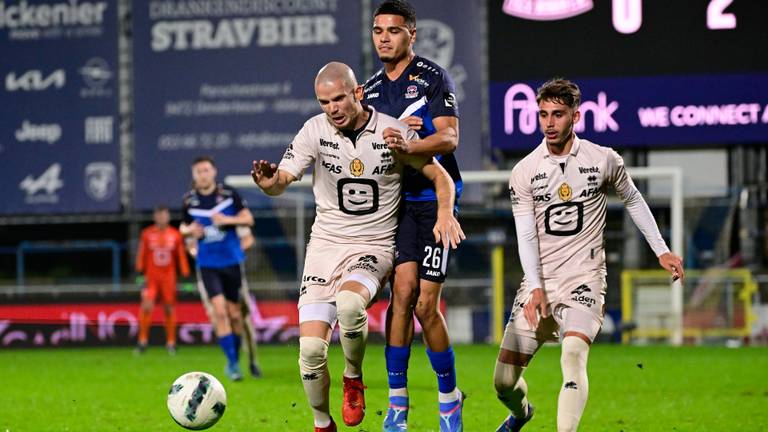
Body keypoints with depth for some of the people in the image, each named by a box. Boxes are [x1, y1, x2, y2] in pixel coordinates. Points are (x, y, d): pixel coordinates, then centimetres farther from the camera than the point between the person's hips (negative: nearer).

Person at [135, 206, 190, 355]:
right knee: (146, 307, -14)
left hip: (169, 277, 1)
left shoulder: (175, 235, 4)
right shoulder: (147, 234, 2)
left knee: (169, 309, 4)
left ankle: (171, 342, 14)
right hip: (151, 276, -1)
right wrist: (140, 271, 2)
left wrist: (185, 274, 7)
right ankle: (142, 341, -6)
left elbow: (181, 256, 9)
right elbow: (141, 254, 6)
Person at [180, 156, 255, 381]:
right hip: (208, 265, 0)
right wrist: (190, 230, -8)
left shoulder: (229, 193, -4)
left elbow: (248, 219, -2)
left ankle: (234, 360, 25)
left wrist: (228, 220, -18)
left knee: (234, 314, 6)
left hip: (232, 261, 0)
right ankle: (232, 363, -10)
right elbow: (184, 226, 15)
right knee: (219, 311, -14)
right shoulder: (189, 200, 0)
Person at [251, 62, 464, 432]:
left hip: (374, 247, -2)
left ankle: (353, 379, -6)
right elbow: (282, 181, -3)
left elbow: (439, 176, 2)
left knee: (349, 303, -35)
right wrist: (269, 182, -27)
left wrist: (445, 213, -16)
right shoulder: (315, 130, -3)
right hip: (325, 244, 2)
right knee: (311, 348, -11)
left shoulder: (393, 132, -6)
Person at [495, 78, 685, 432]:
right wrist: (535, 288, -15)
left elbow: (632, 200, 19)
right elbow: (526, 236, -3)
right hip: (539, 284, 2)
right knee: (504, 381, 2)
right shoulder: (524, 172, 1)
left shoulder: (604, 161, 1)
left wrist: (661, 250, 17)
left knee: (573, 354, -31)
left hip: (584, 280, -2)